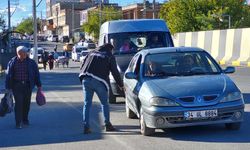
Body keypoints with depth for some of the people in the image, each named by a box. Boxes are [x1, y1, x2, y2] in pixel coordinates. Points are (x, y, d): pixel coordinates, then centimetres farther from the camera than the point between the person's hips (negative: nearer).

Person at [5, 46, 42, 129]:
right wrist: (8, 87, -3)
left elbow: (36, 74, 7)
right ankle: (18, 123, -6)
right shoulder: (12, 62, 0)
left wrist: (39, 85, 5)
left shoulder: (31, 63, 2)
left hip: (28, 86, 2)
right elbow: (8, 75, 2)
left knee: (26, 103, 9)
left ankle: (25, 120, 27)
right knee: (18, 103, -8)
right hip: (17, 85, -2)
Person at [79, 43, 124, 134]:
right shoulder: (110, 57, 10)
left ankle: (86, 126, 2)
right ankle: (107, 124, 13)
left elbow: (82, 67, 21)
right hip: (99, 82, -3)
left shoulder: (92, 53, 23)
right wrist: (121, 85, 16)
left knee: (87, 104, 8)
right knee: (104, 103, 13)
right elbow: (115, 72, 8)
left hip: (86, 80, 3)